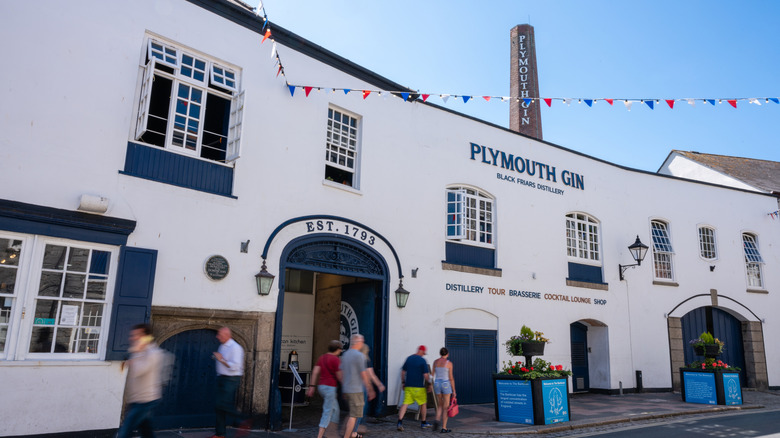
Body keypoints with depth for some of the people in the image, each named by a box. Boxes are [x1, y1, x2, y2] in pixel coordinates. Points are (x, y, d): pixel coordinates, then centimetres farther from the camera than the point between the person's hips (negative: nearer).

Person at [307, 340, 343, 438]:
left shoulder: (322, 357, 10)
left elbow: (315, 372, 3)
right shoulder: (336, 359, -13)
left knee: (335, 409, 19)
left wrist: (312, 386, 2)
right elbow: (339, 376, -13)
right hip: (330, 387, -9)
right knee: (327, 412, -5)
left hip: (321, 386, 9)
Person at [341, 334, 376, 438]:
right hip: (356, 390, -8)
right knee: (354, 415, -3)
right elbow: (364, 375, -14)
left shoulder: (345, 354, 11)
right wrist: (370, 390, -5)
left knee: (354, 413, 21)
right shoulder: (359, 355, -14)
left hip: (346, 389, 8)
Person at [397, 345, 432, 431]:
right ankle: (423, 423, 25)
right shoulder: (422, 360, -10)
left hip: (408, 385, 4)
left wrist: (403, 382, 19)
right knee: (423, 404, 14)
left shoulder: (409, 358, 8)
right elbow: (425, 375, -12)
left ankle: (399, 422, -13)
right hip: (419, 387, -4)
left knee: (405, 403, 0)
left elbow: (403, 372, 12)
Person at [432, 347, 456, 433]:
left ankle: (437, 420, -3)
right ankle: (444, 428, 4)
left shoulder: (435, 362, 3)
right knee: (446, 407, 5)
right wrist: (454, 390, -2)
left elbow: (433, 375, 11)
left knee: (440, 405, 20)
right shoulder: (449, 363, -9)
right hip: (446, 385, -4)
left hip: (437, 384, 4)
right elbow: (451, 378, -8)